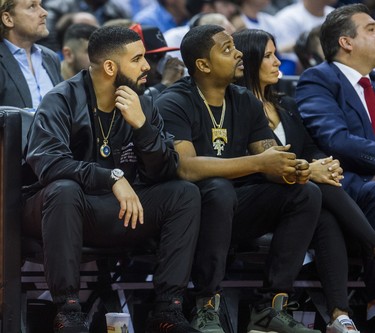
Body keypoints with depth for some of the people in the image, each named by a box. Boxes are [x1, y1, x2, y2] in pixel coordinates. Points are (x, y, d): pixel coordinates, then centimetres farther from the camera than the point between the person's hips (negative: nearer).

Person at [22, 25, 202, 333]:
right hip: (66, 204, -5)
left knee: (186, 194, -13)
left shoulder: (142, 105, 2)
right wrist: (113, 178, -36)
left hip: (118, 212, 5)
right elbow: (46, 160, -29)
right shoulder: (62, 101, -13)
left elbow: (164, 174, -4)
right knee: (64, 189, -38)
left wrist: (141, 125, -20)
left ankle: (168, 308, -18)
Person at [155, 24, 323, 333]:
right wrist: (258, 163, -28)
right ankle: (207, 308, -28)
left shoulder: (247, 103, 10)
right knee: (219, 189, -37)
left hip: (234, 211, 6)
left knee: (307, 193, -13)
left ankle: (271, 306, -15)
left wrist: (292, 169, -22)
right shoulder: (173, 104, -11)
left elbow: (271, 159, 4)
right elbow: (185, 167, -26)